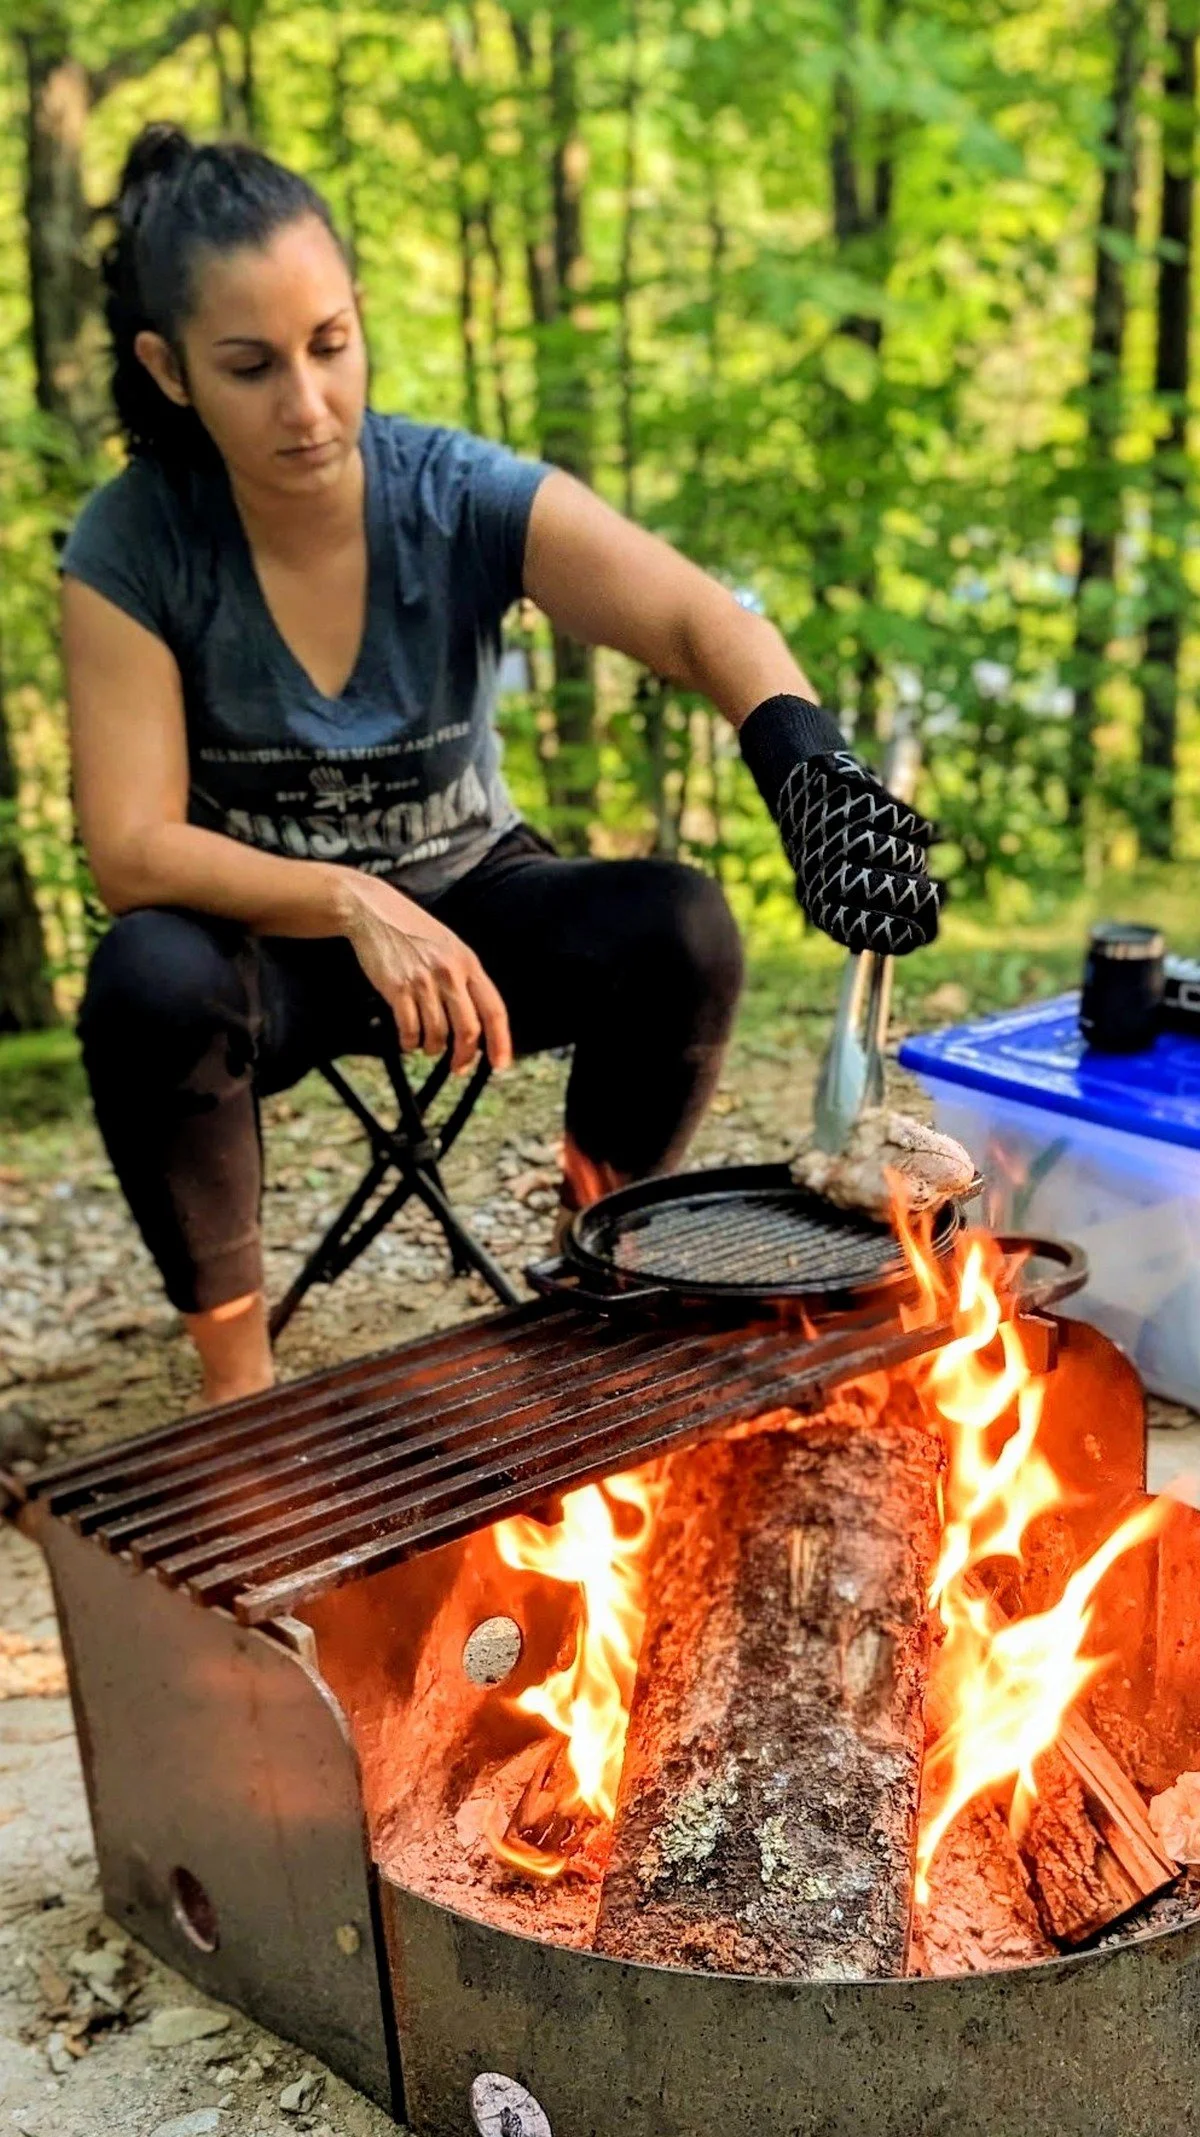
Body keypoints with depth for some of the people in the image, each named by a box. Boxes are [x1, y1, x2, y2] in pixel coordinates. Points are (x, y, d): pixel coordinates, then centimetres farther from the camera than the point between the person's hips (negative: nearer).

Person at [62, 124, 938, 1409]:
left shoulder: (468, 498, -17)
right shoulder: (131, 548, -17)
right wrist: (354, 906, -37)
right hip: (265, 932, -1)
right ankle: (235, 1378, -13)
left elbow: (702, 624, -30)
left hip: (468, 896, 2)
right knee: (152, 983, -35)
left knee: (679, 930, -27)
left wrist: (810, 767, -52)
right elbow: (132, 850, -22)